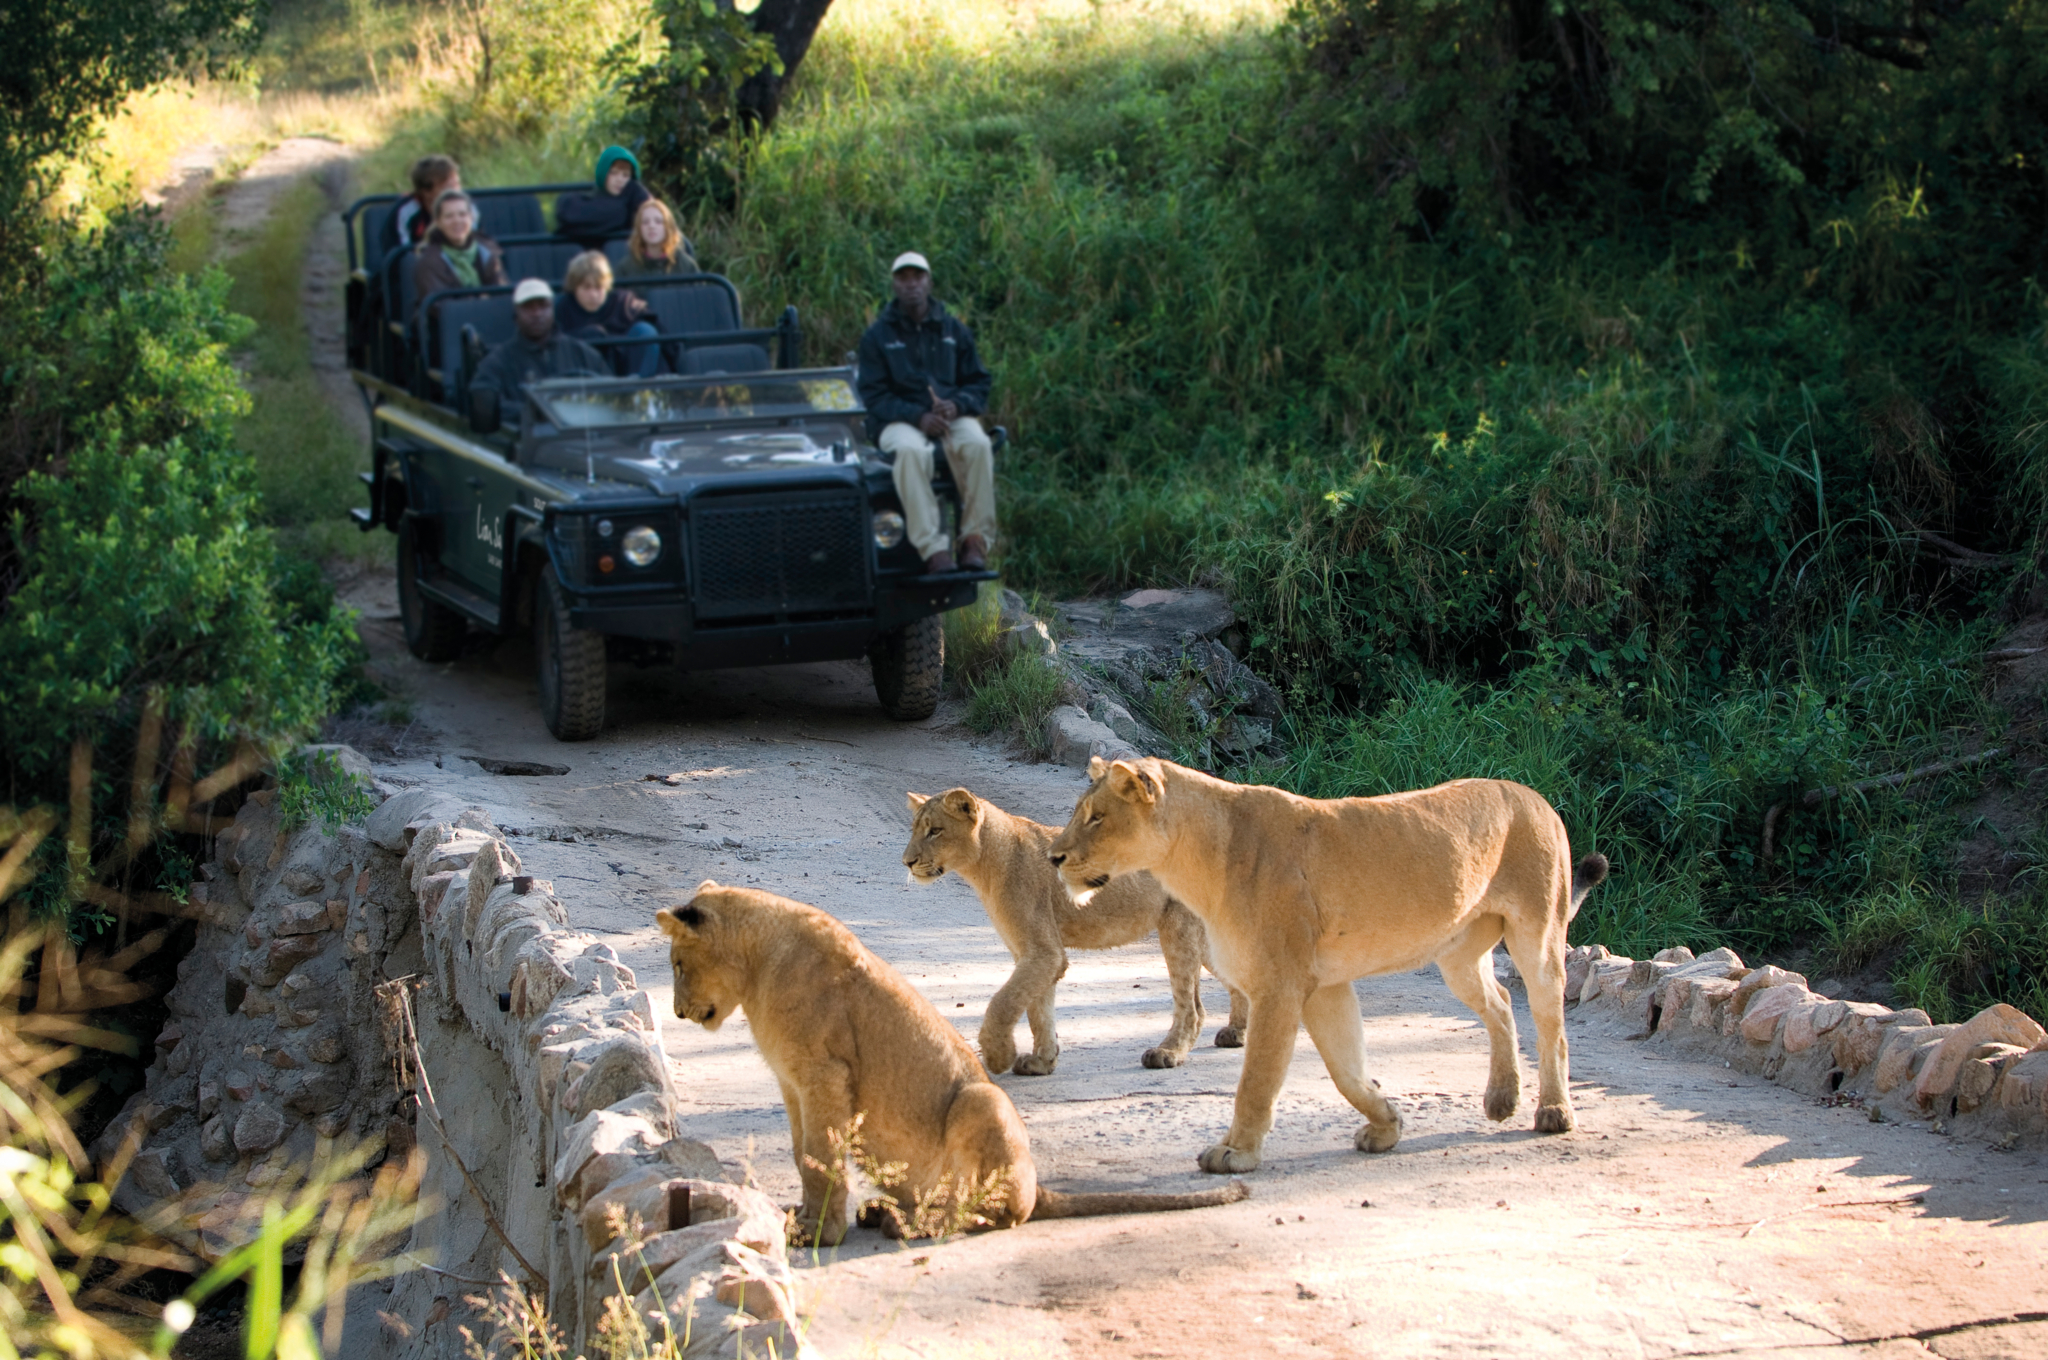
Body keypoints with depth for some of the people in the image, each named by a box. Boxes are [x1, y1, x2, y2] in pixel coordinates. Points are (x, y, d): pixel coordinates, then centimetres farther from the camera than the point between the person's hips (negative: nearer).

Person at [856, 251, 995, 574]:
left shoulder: (954, 331, 14)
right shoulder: (876, 337, 6)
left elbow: (979, 383, 11)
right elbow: (874, 396, -2)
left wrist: (956, 405, -13)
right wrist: (919, 416, -19)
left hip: (952, 416, 2)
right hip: (898, 422, -2)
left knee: (978, 445, -34)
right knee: (911, 452, -39)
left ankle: (976, 541, -28)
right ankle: (933, 551, -41)